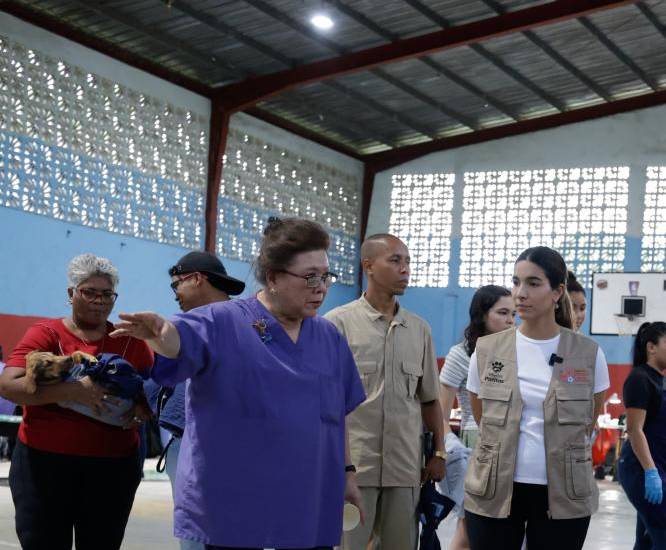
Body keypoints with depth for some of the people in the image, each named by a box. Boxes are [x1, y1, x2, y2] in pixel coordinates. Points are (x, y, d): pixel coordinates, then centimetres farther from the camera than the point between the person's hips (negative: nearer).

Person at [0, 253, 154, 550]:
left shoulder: (131, 341, 7)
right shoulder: (45, 334, -1)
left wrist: (143, 408, -11)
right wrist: (72, 390, -25)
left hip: (113, 466, 2)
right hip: (44, 462, -2)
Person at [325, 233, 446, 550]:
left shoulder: (420, 329, 11)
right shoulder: (338, 323, -2)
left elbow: (429, 400, 16)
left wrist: (439, 453, 11)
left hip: (406, 466, 4)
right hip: (351, 464, -4)